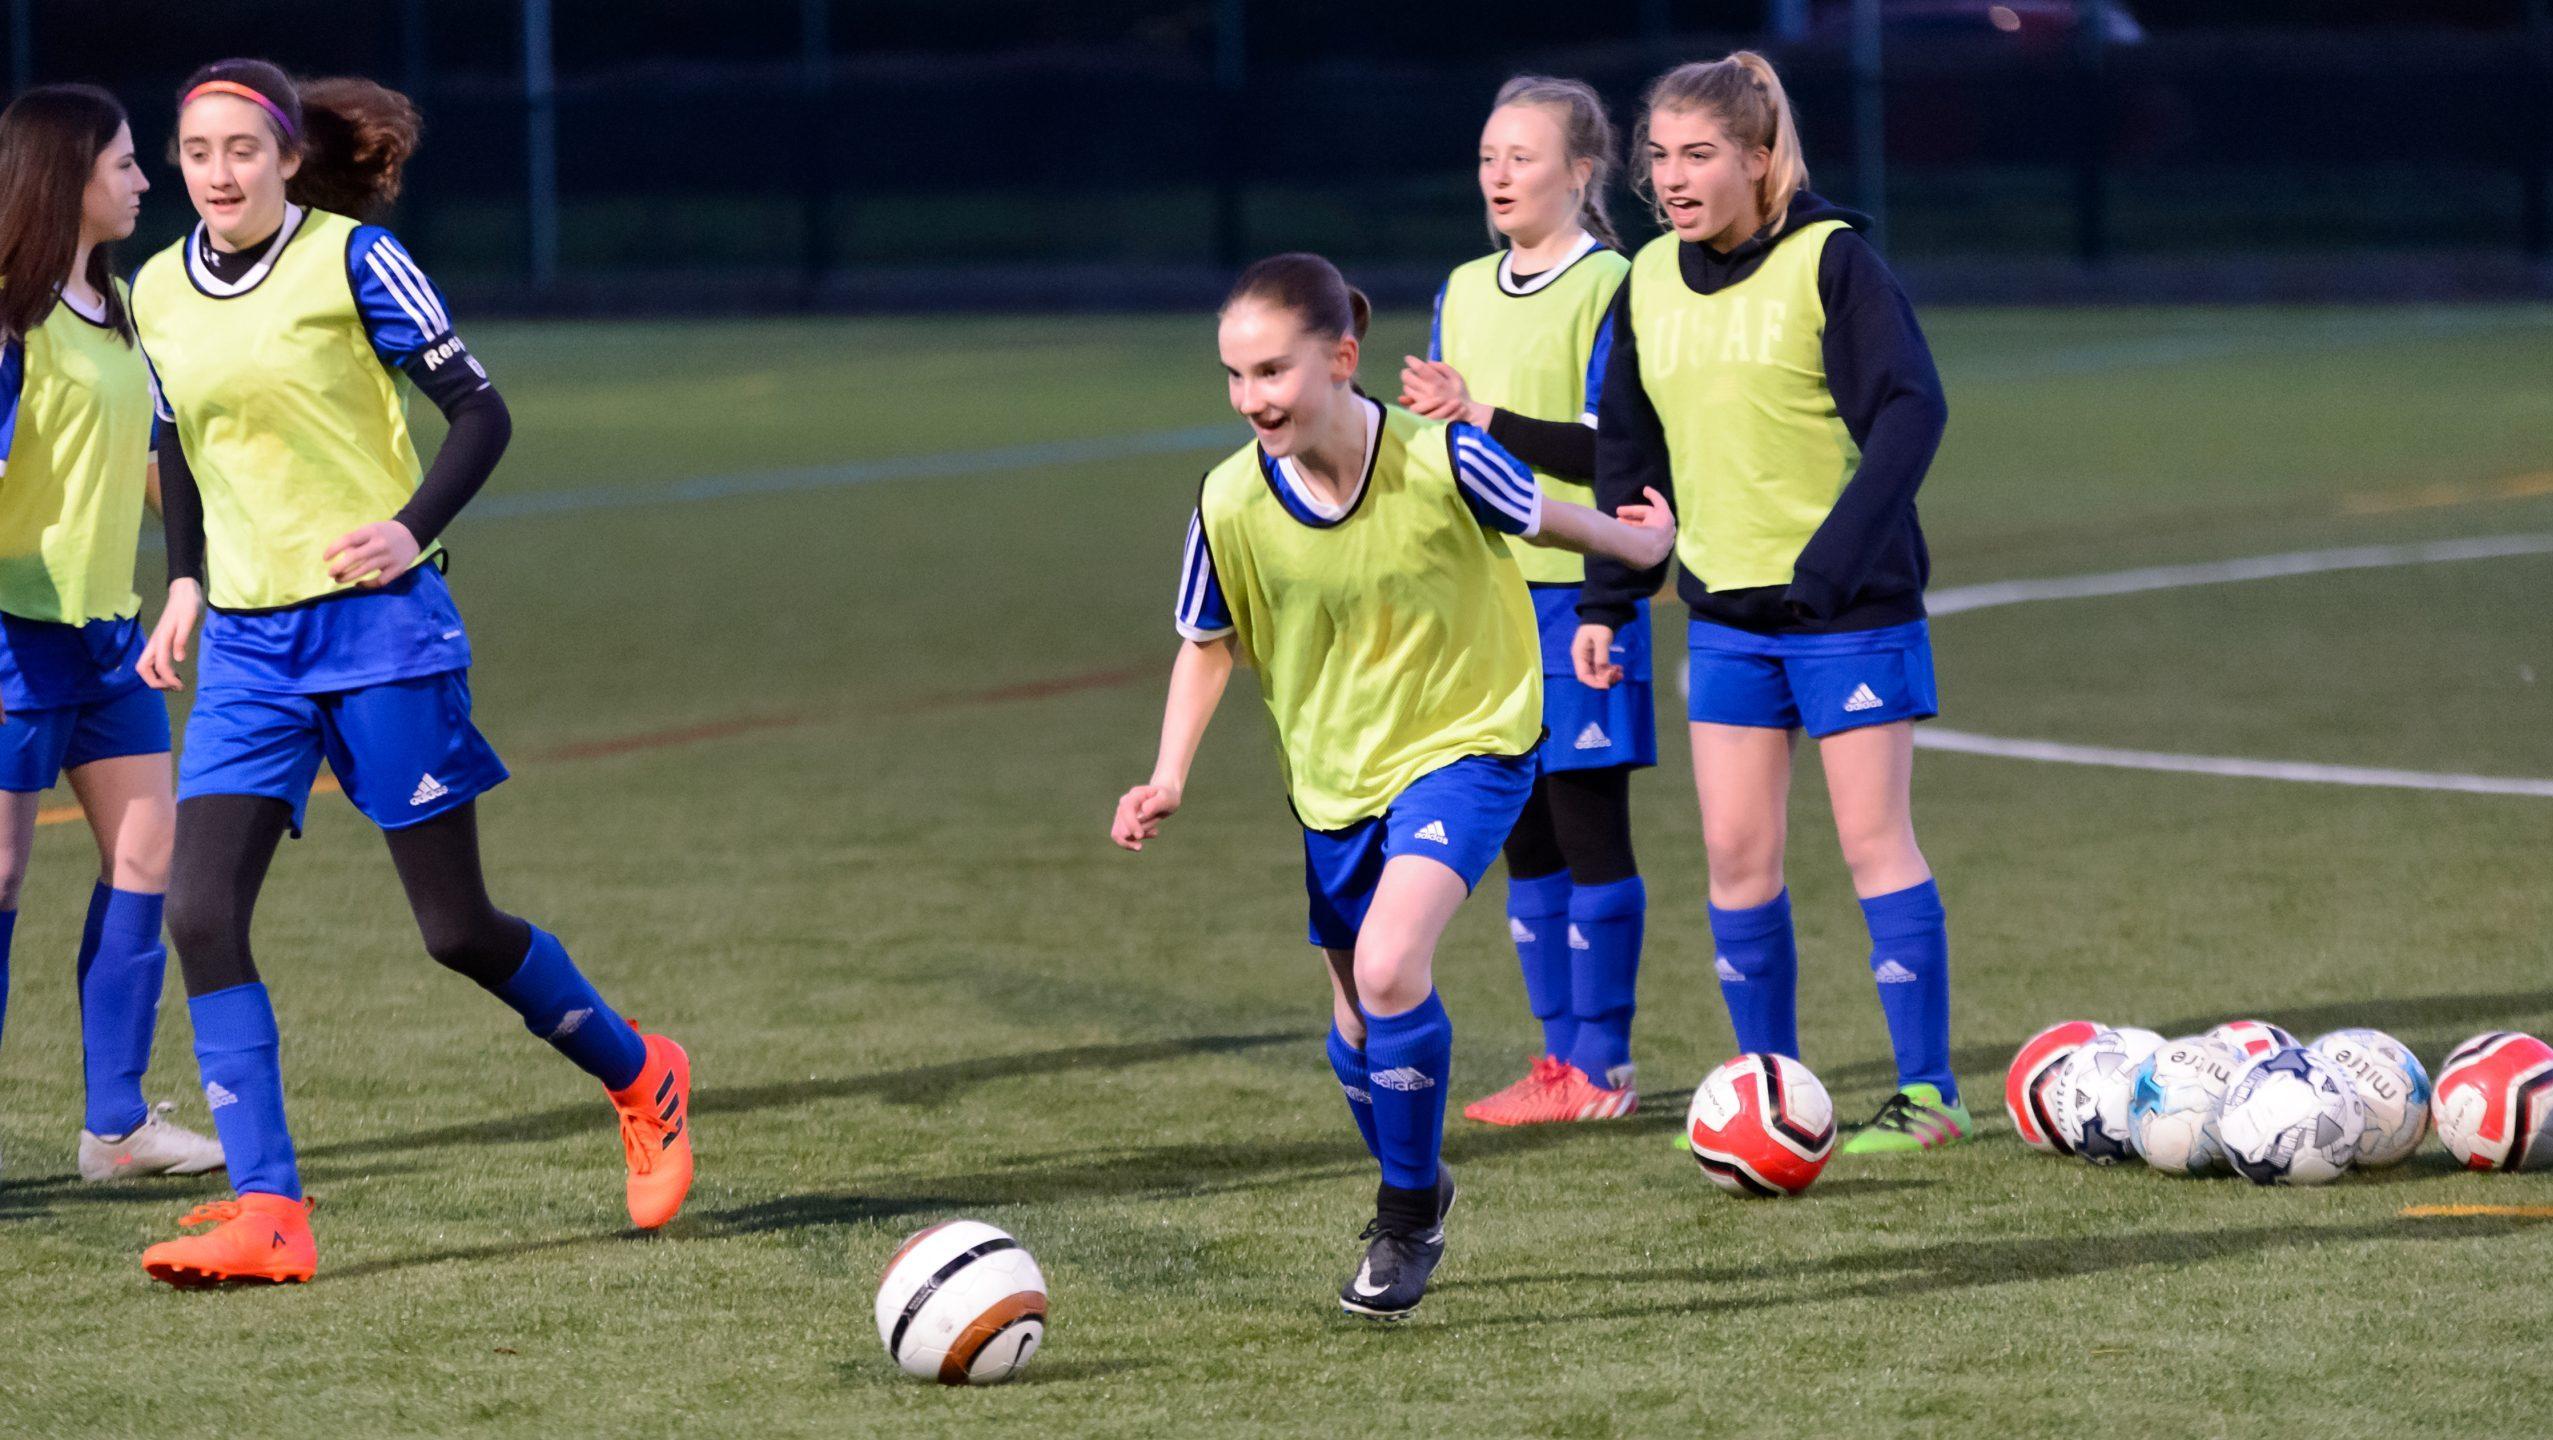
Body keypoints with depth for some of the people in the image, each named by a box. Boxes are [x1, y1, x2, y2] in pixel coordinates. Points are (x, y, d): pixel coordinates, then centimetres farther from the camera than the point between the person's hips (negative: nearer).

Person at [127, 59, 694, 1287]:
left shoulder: (350, 259, -8)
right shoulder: (158, 293, 8)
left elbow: (478, 412, -6)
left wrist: (414, 529, -21)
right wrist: (186, 585, 9)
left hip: (376, 623, -5)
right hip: (246, 644, 5)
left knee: (457, 929, 0)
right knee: (200, 916, -12)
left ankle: (640, 1080, 27)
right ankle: (266, 1215, -13)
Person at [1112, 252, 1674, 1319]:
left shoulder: (1439, 461, -24)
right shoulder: (1232, 503, -17)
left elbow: (1537, 517, -1)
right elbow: (1208, 644, 1)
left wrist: (1634, 544, 17)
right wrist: (1169, 778, -11)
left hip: (1465, 741, -4)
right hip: (1331, 772, 4)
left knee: (1389, 963, -24)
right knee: (1358, 1022, 14)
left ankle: (1408, 1217, -6)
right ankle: (1414, 1191, 43)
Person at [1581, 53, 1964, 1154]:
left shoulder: (1830, 260, -12)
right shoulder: (1650, 284, 7)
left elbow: (1910, 411, -20)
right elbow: (1629, 454, 16)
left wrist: (1838, 548, -29)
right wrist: (1605, 601, 12)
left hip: (1849, 607, -6)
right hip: (1726, 609, 6)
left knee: (1873, 837, -3)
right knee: (1735, 854, 4)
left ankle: (1927, 1091, 3)